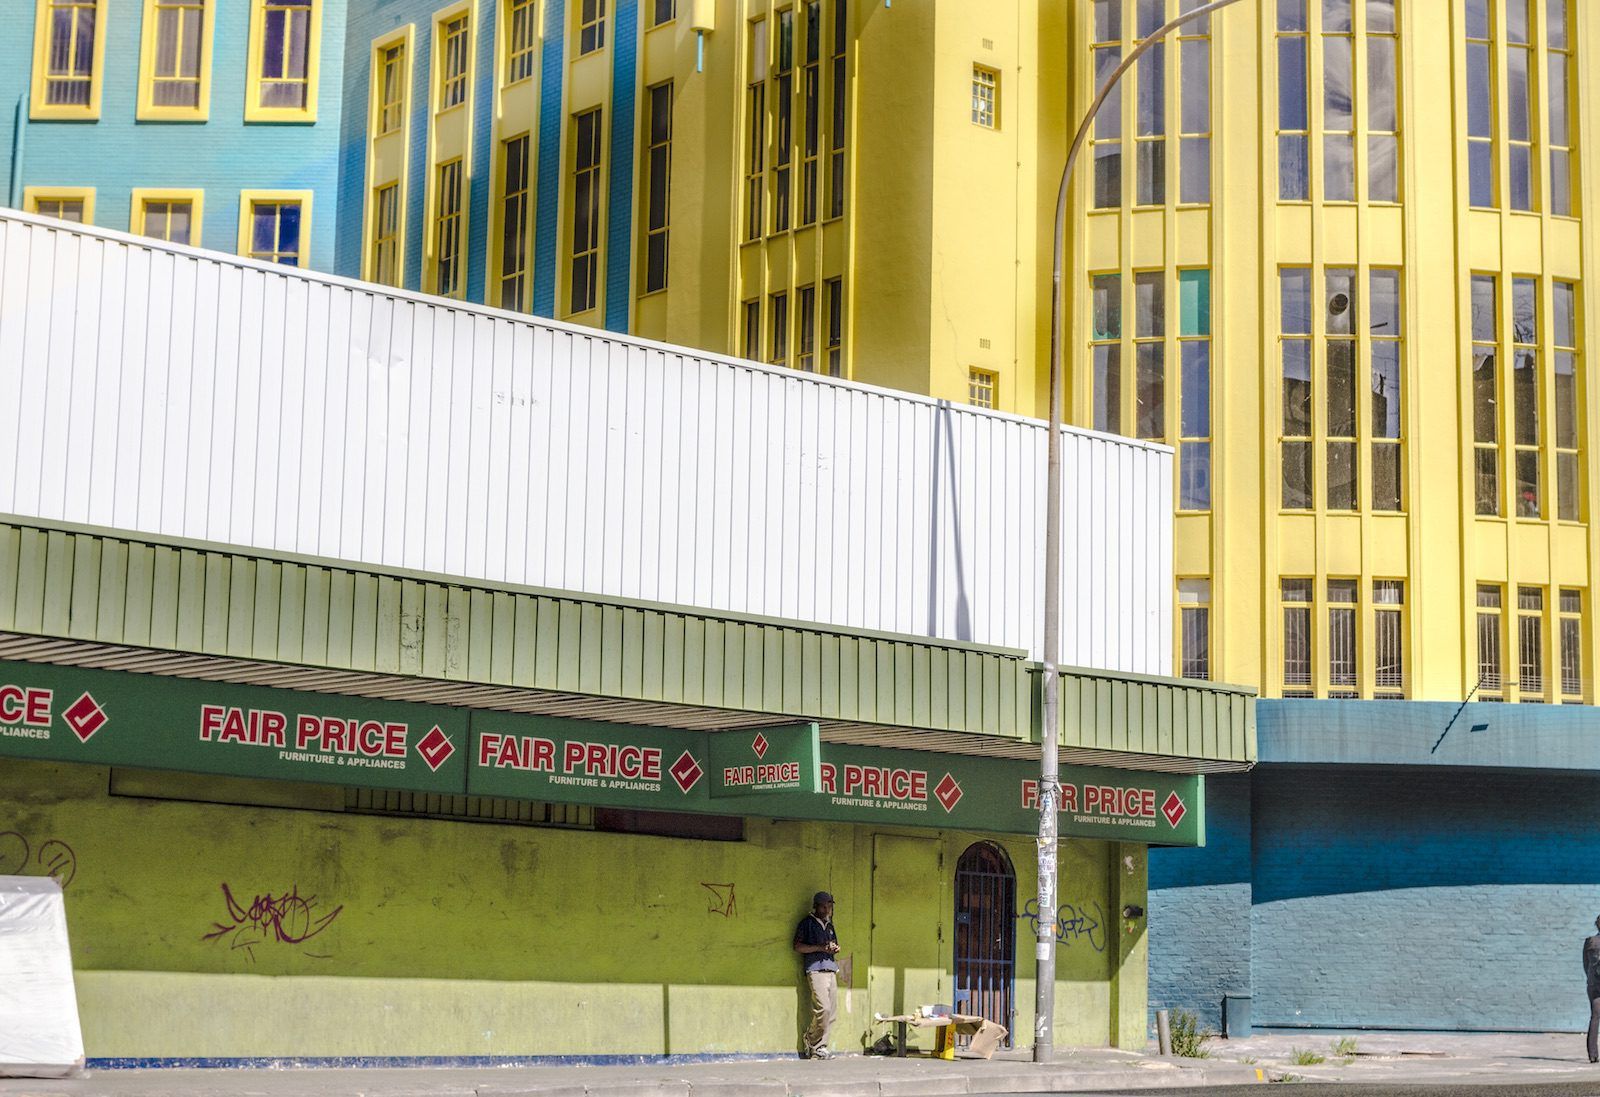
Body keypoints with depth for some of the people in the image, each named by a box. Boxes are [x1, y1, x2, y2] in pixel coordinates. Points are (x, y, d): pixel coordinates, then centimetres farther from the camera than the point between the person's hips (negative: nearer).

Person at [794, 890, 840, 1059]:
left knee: (830, 1012, -1)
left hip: (831, 969, 7)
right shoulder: (807, 923, 3)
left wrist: (835, 949, 9)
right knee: (823, 1009, -17)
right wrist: (820, 947, -12)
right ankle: (810, 1042, 0)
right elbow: (798, 946, -4)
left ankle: (820, 1048, 5)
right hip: (815, 969, -7)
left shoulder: (829, 925, 24)